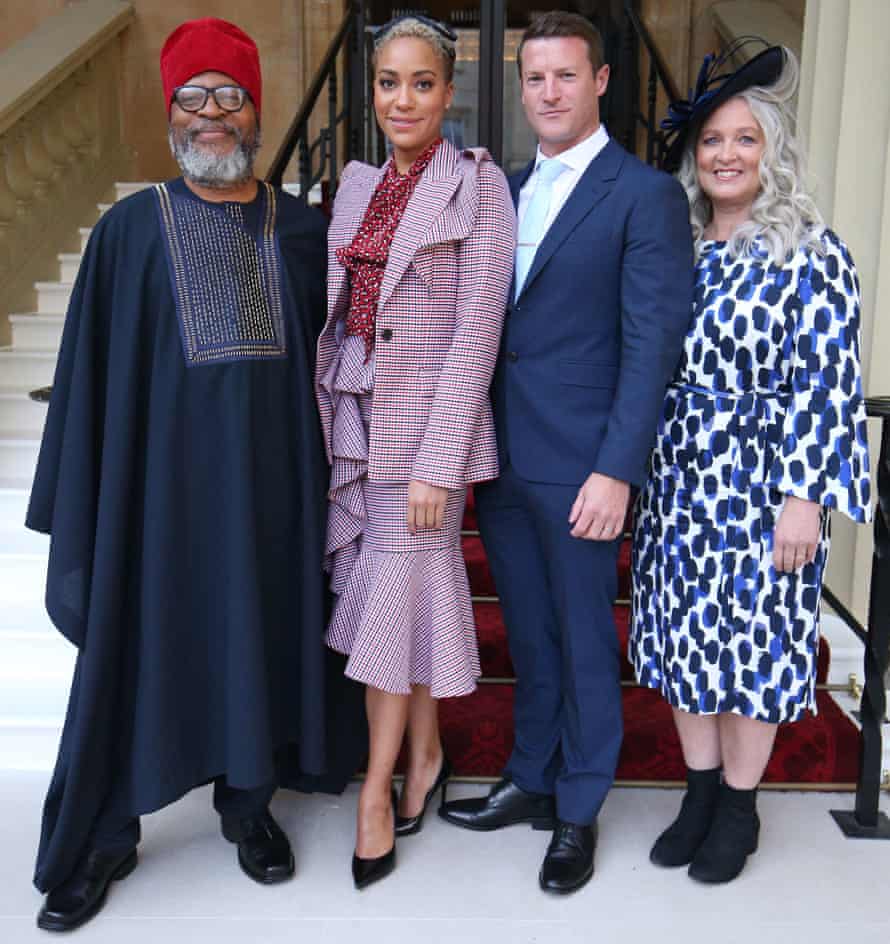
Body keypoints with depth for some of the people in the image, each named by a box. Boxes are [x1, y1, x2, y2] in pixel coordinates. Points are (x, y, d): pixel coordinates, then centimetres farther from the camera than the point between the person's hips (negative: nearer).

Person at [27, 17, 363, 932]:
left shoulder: (303, 230, 6)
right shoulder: (131, 229, 0)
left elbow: (327, 363, 9)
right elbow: (90, 373, 0)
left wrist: (331, 475, 4)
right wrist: (79, 506, -2)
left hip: (273, 476, 2)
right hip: (163, 473, -1)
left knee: (263, 636, 12)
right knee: (134, 645, 6)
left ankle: (248, 803, 33)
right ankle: (101, 838, 24)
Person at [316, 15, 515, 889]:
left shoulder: (477, 184, -7)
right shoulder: (359, 185, 12)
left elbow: (476, 333, -13)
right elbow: (342, 315, 12)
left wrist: (438, 461, -17)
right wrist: (332, 419, 6)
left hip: (428, 417, -6)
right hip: (357, 416, 6)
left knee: (398, 597, -1)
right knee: (387, 589, 12)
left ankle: (378, 791, 14)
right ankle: (425, 754, 30)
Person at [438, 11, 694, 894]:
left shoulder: (645, 193, -6)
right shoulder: (505, 190, 13)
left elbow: (651, 342, -12)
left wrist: (617, 470, -17)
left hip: (577, 464, -5)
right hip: (499, 455, 6)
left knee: (583, 640, 9)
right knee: (528, 634, 17)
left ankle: (578, 812, 26)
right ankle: (529, 781, 34)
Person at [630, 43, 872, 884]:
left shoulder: (811, 253, -8)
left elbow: (826, 386, -12)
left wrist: (804, 498, -17)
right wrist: (633, 469, 10)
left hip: (759, 486, -5)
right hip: (677, 481, 5)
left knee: (755, 638, 6)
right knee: (684, 633, 12)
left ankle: (738, 808, 26)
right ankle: (699, 792, 31)